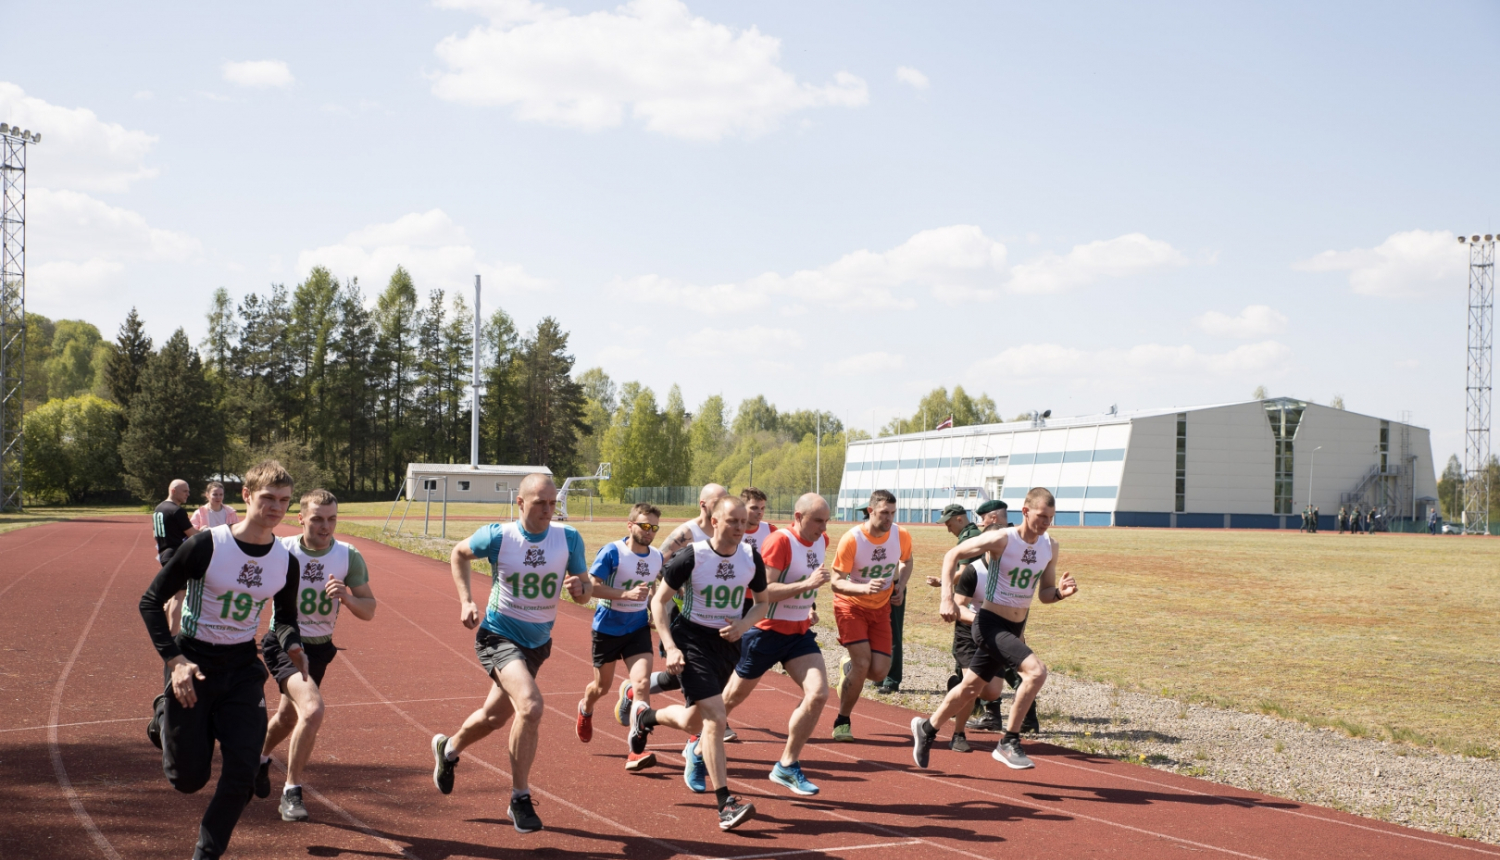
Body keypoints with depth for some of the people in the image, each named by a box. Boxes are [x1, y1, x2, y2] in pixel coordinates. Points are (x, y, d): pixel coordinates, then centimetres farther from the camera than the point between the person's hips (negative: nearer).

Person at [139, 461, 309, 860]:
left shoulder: (285, 562, -2)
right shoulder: (206, 545, -17)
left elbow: (285, 617, 15)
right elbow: (151, 601, -10)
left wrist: (291, 646, -8)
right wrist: (174, 659, -19)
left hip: (243, 669, 4)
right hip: (193, 666, -4)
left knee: (241, 774, -6)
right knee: (188, 778, 4)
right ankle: (164, 719, 36)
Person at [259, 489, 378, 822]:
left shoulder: (349, 557, -9)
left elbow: (369, 611, -6)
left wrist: (347, 597, -25)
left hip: (320, 647, 4)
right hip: (284, 643, -4)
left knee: (289, 716, 24)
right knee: (313, 710, -26)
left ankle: (260, 758, 56)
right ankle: (291, 792, -11)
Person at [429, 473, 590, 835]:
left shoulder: (569, 538, -9)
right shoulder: (497, 536, -14)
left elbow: (585, 592, -2)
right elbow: (459, 554, 6)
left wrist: (579, 588, -26)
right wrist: (466, 601, -3)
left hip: (538, 642, 5)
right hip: (499, 636, -4)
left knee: (494, 717, 19)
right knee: (530, 706, -26)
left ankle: (448, 749, 51)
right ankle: (520, 799, -11)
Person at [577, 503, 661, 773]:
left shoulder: (657, 557, -1)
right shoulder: (612, 553, -17)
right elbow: (592, 586, -21)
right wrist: (627, 594, -30)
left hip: (638, 629, 3)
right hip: (607, 628, -2)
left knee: (642, 682, -18)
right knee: (602, 686, 15)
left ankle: (636, 752, -18)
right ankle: (585, 709, 54)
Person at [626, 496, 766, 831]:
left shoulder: (751, 558, -5)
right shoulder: (692, 557, -17)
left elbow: (762, 603, 10)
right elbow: (659, 601, -8)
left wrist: (742, 625, -11)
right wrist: (670, 648, -16)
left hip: (728, 642, 5)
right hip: (692, 638, -5)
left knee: (692, 721, 16)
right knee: (715, 717, -18)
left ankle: (644, 716, 49)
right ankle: (725, 804, -8)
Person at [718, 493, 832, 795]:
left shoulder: (821, 542, 4)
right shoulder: (779, 541, -21)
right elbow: (764, 592, -26)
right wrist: (806, 584, -31)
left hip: (799, 631, 6)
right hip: (767, 630, -6)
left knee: (818, 694, -11)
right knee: (733, 697, 9)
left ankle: (787, 766, 1)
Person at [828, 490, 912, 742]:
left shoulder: (902, 536, -11)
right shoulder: (852, 539, -22)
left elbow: (906, 561, 13)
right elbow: (836, 582, -21)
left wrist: (900, 585, -5)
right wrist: (864, 588, -38)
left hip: (881, 608, 4)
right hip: (851, 606, -4)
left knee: (878, 672, -6)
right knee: (863, 664, -18)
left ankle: (848, 666, 31)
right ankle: (842, 721, 3)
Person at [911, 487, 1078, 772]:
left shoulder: (1050, 547, 0)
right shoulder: (1002, 539, -18)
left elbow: (1044, 594, 9)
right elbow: (952, 555, -10)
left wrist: (1060, 593, -15)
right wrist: (947, 598, -20)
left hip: (1014, 628, 7)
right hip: (990, 624, -7)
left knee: (970, 689, 19)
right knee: (1036, 671, -26)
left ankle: (927, 728, 41)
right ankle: (1009, 742, -15)